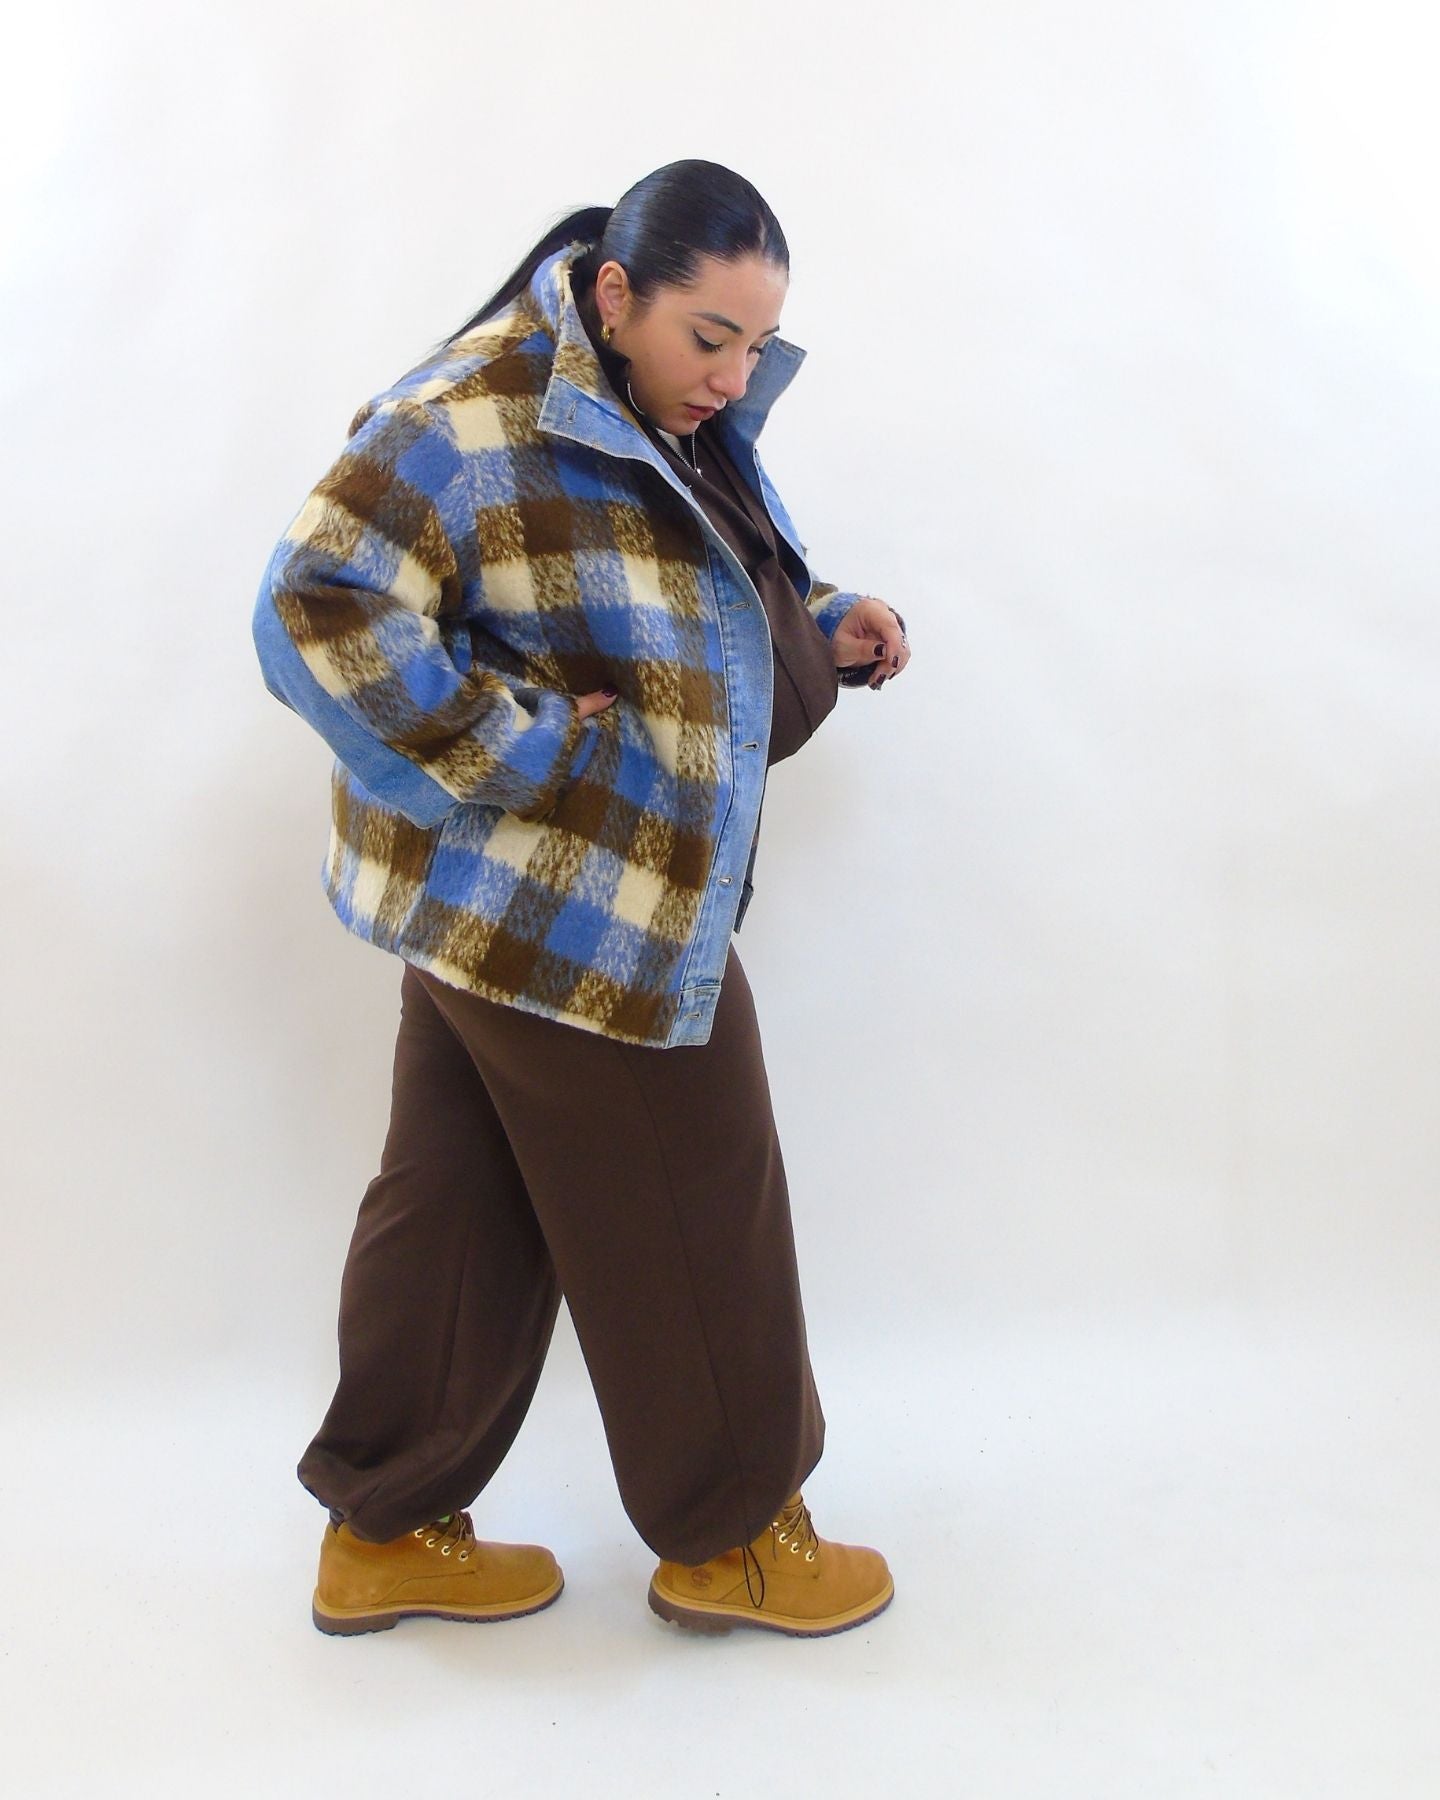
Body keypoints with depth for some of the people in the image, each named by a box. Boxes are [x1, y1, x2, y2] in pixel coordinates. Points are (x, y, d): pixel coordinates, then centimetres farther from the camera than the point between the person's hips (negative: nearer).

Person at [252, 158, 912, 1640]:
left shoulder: (681, 425, 12)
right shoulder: (473, 419, -18)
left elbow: (693, 623, 24)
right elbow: (320, 610, -23)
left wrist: (823, 628, 5)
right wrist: (518, 752, -23)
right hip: (565, 912, -9)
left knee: (462, 1206, 16)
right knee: (685, 1218, 5)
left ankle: (385, 1530, 32)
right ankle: (730, 1532, 27)